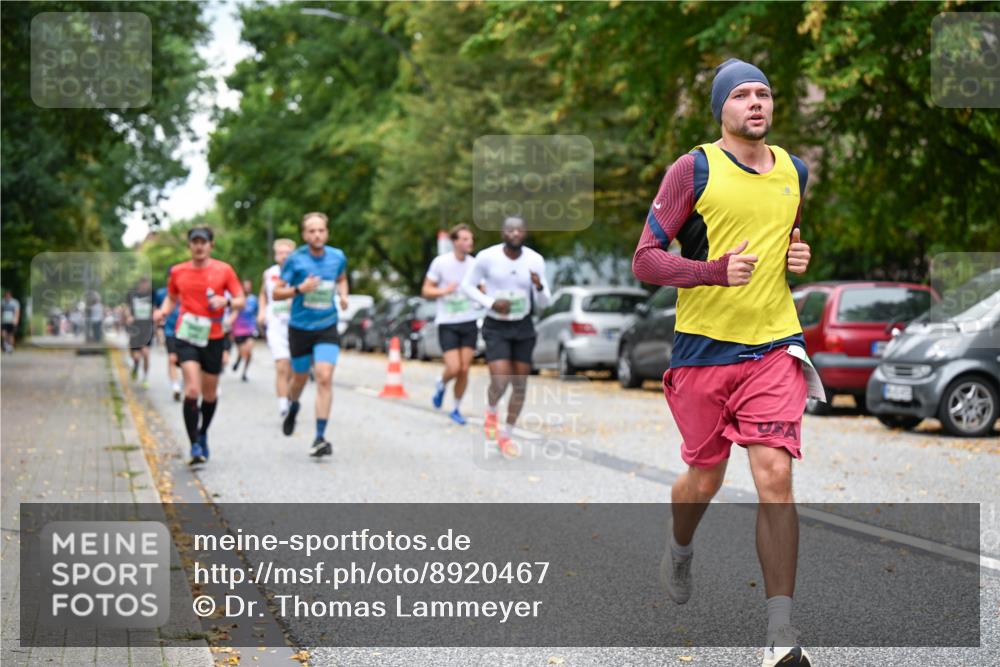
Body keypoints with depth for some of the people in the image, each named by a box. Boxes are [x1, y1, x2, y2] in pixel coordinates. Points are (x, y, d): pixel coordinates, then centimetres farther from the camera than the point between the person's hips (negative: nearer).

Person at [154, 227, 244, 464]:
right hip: (186, 336, -1)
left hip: (212, 338, 1)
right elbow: (171, 297, 20)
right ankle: (195, 445, -12)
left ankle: (203, 434, 36)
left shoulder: (224, 270, 1)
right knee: (192, 390, -17)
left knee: (210, 394, 11)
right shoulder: (177, 272, 5)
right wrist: (164, 311, -1)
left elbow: (240, 300, 2)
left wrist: (226, 302, -19)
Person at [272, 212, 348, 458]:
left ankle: (320, 438, -14)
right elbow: (277, 293, -4)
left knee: (324, 378, -16)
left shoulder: (337, 257, 0)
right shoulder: (295, 259, -8)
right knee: (300, 377, 15)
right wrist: (299, 289, -22)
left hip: (327, 328, 1)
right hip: (300, 327, 0)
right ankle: (293, 407, 52)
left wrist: (343, 295, 1)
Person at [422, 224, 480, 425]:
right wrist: (444, 291, -21)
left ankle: (456, 410, 19)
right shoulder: (440, 262, -7)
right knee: (454, 368, -11)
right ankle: (441, 384, 24)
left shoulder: (474, 265, 3)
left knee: (464, 370, 2)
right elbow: (426, 291, -2)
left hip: (469, 323, 3)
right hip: (447, 323, -3)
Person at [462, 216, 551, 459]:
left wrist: (540, 287, -27)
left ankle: (506, 436, 25)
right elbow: (468, 285, -2)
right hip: (496, 328, -3)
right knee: (500, 382, -17)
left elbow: (542, 304, -3)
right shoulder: (487, 257, -15)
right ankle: (491, 411, 19)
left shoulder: (535, 260, -8)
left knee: (520, 385, 5)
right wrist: (490, 303, -18)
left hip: (523, 327, 3)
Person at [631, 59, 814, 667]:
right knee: (705, 478, 10)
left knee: (775, 476, -11)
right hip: (703, 347, -2)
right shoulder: (693, 169, -4)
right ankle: (680, 553, 45)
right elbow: (645, 259, -7)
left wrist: (800, 258, 5)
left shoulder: (794, 171, 11)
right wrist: (716, 271, -21)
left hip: (775, 347, 2)